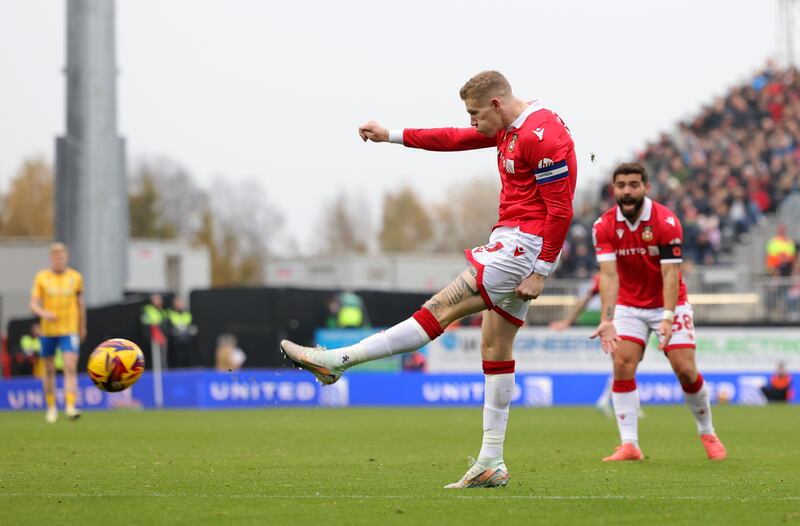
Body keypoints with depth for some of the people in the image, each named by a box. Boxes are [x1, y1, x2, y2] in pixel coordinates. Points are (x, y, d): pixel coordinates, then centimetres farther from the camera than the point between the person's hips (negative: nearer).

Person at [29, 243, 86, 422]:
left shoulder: (76, 277, 4)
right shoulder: (41, 277, 1)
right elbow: (34, 304, -3)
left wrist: (82, 327, 21)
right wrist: (44, 313, -24)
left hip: (69, 330, -1)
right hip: (48, 331, 1)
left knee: (71, 367, -16)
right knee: (49, 370, 9)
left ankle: (70, 407, -23)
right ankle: (51, 408, 22)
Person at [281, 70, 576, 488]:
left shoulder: (542, 135, -17)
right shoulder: (510, 128, 14)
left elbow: (561, 210, -20)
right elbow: (457, 139, 24)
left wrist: (541, 272, -19)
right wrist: (392, 136, 22)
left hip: (526, 243, -11)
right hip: (511, 239, 11)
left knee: (443, 307, -11)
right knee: (495, 348, 10)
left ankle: (338, 361, -12)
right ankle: (491, 464, 11)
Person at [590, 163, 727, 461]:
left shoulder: (666, 222, -20)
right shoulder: (604, 226, -12)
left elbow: (671, 275, -23)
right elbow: (608, 274, -20)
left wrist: (668, 318, -35)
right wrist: (606, 320, -33)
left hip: (668, 303, -2)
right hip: (629, 305, 2)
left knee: (685, 370, -10)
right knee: (623, 365, -16)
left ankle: (708, 434, 13)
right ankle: (629, 444, -14)